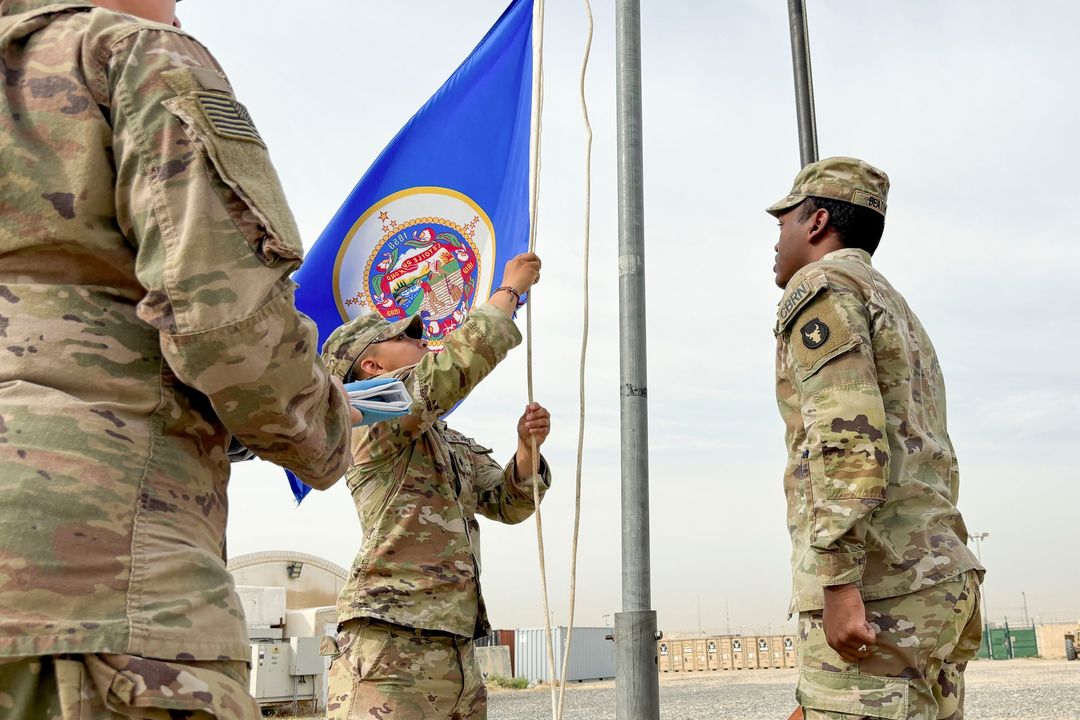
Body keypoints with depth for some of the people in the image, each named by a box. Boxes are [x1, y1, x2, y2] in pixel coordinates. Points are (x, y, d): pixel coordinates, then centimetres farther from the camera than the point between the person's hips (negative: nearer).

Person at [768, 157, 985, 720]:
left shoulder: (822, 285, -3)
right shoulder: (897, 311, 27)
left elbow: (849, 436, -18)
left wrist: (838, 584, -22)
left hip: (876, 589, -10)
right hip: (939, 582, 10)